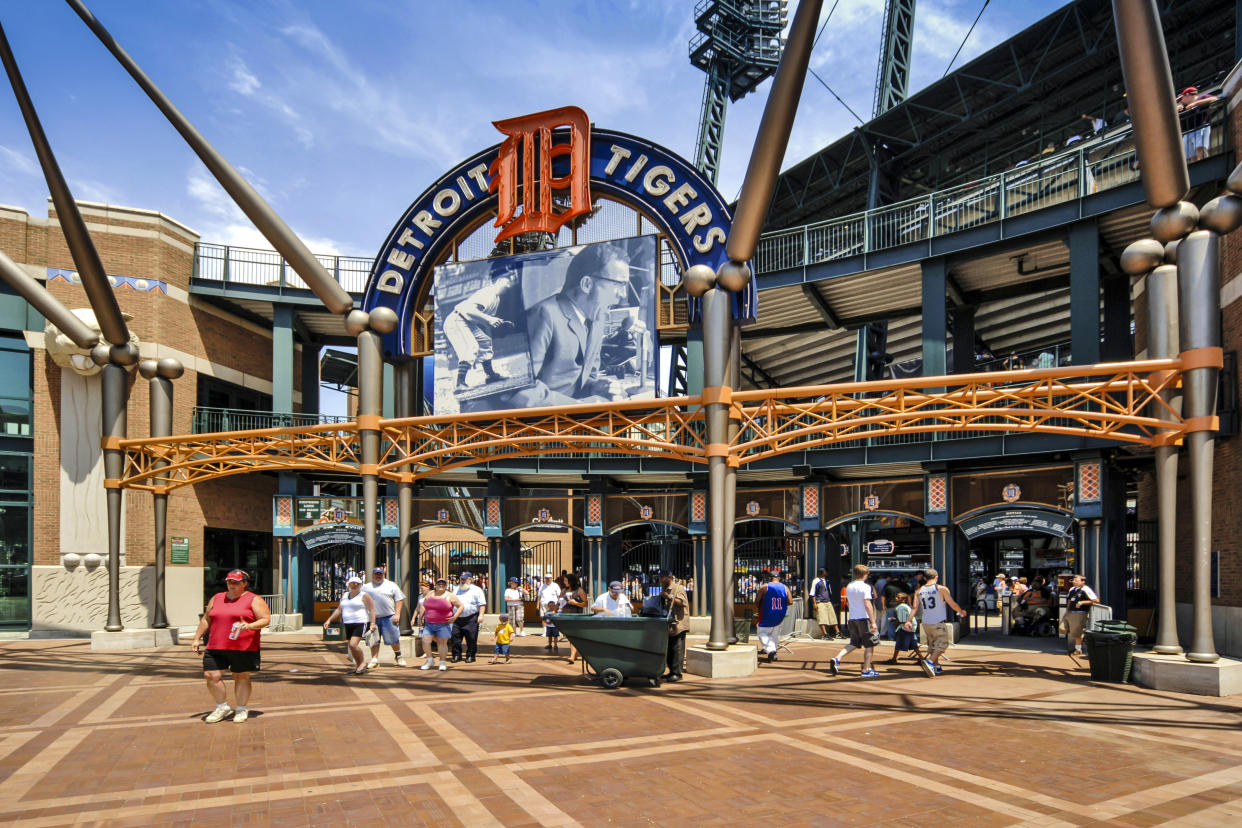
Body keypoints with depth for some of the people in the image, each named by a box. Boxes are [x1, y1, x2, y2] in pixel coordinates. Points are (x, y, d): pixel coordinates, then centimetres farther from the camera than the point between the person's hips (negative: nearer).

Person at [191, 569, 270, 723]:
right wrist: (197, 638, 16)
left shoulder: (254, 600, 0)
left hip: (243, 648, -4)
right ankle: (222, 706, 15)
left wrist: (249, 626, -22)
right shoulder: (217, 598, 16)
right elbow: (206, 620, 22)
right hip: (215, 647, 4)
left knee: (242, 677, 2)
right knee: (211, 676, -3)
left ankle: (242, 709, 17)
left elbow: (266, 619, -6)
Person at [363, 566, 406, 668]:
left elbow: (399, 600, 5)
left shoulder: (391, 585, 8)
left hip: (389, 617, -2)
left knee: (393, 639, 1)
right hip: (372, 618, 2)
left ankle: (398, 656, 22)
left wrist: (397, 614, -5)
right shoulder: (365, 588, 14)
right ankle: (374, 660, 9)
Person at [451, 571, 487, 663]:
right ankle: (456, 655, 12)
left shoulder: (476, 590, 3)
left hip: (471, 619, -4)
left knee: (471, 638, -2)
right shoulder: (456, 590, 19)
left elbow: (482, 604, -3)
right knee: (456, 637, 1)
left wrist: (481, 615, -12)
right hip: (457, 618, 4)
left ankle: (470, 656, 8)